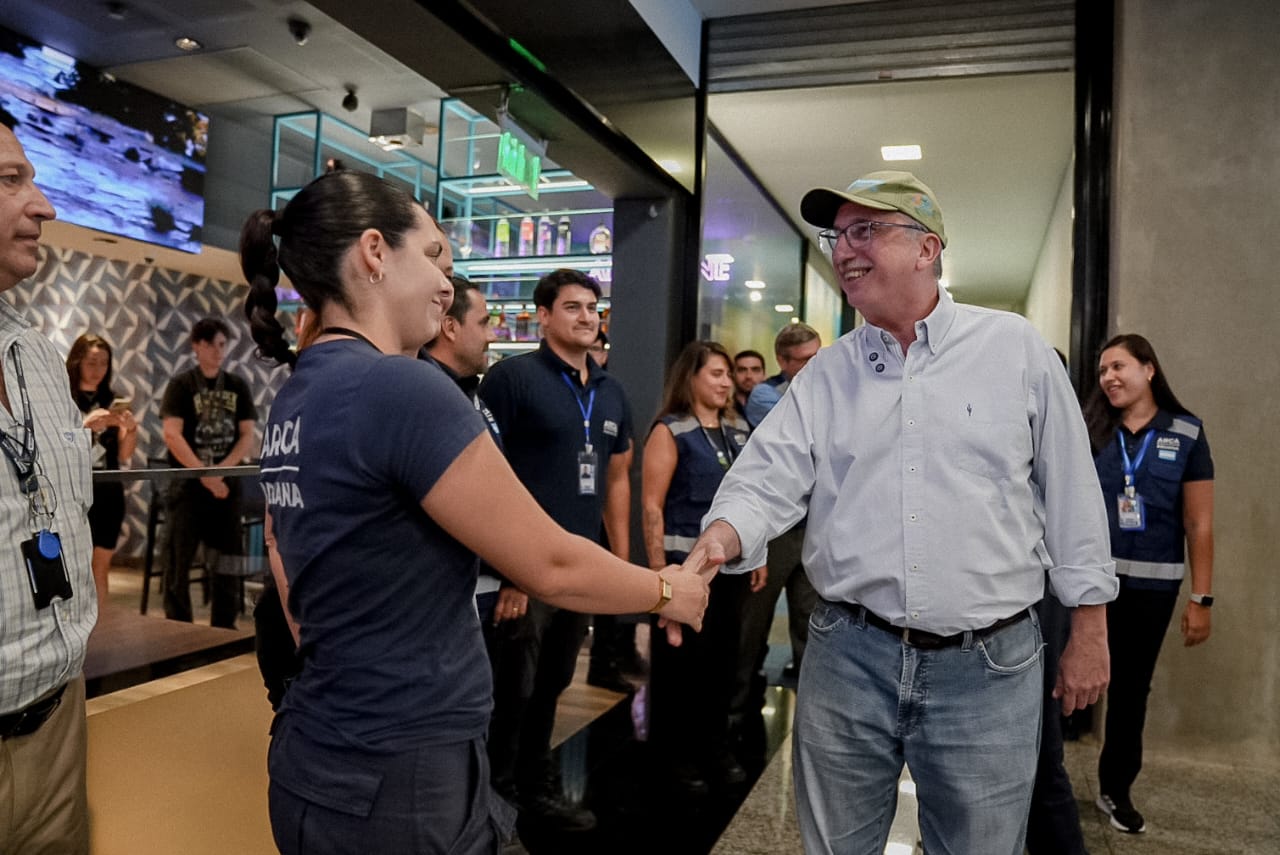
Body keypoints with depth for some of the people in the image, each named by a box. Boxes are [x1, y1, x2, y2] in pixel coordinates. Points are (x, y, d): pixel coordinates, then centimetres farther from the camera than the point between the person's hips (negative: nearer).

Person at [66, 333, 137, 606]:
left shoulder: (112, 401, 7)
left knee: (100, 569, 9)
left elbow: (124, 455, 6)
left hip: (109, 493, 4)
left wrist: (131, 428, -12)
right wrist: (87, 425, -25)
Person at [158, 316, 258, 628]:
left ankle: (224, 627, 16)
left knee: (225, 559, 7)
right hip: (187, 483, -3)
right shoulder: (181, 385, -1)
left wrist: (220, 470, -11)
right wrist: (204, 473, -18)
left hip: (226, 483, 3)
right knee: (178, 559, 0)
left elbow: (247, 436, 3)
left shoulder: (238, 386, 8)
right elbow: (172, 434, -11)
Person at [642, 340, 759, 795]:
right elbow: (652, 504, -12)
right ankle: (676, 754, 21)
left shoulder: (739, 430, 11)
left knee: (723, 655, 13)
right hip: (685, 563, -6)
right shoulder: (670, 431, -7)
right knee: (680, 658, 5)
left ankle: (715, 747, 30)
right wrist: (658, 569, -16)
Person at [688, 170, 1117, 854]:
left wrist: (1089, 632, 4)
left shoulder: (1017, 349, 0)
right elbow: (767, 479, -3)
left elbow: (1071, 493, 3)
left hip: (988, 666, -1)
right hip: (848, 657, 2)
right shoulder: (824, 374, 6)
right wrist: (717, 541, -24)